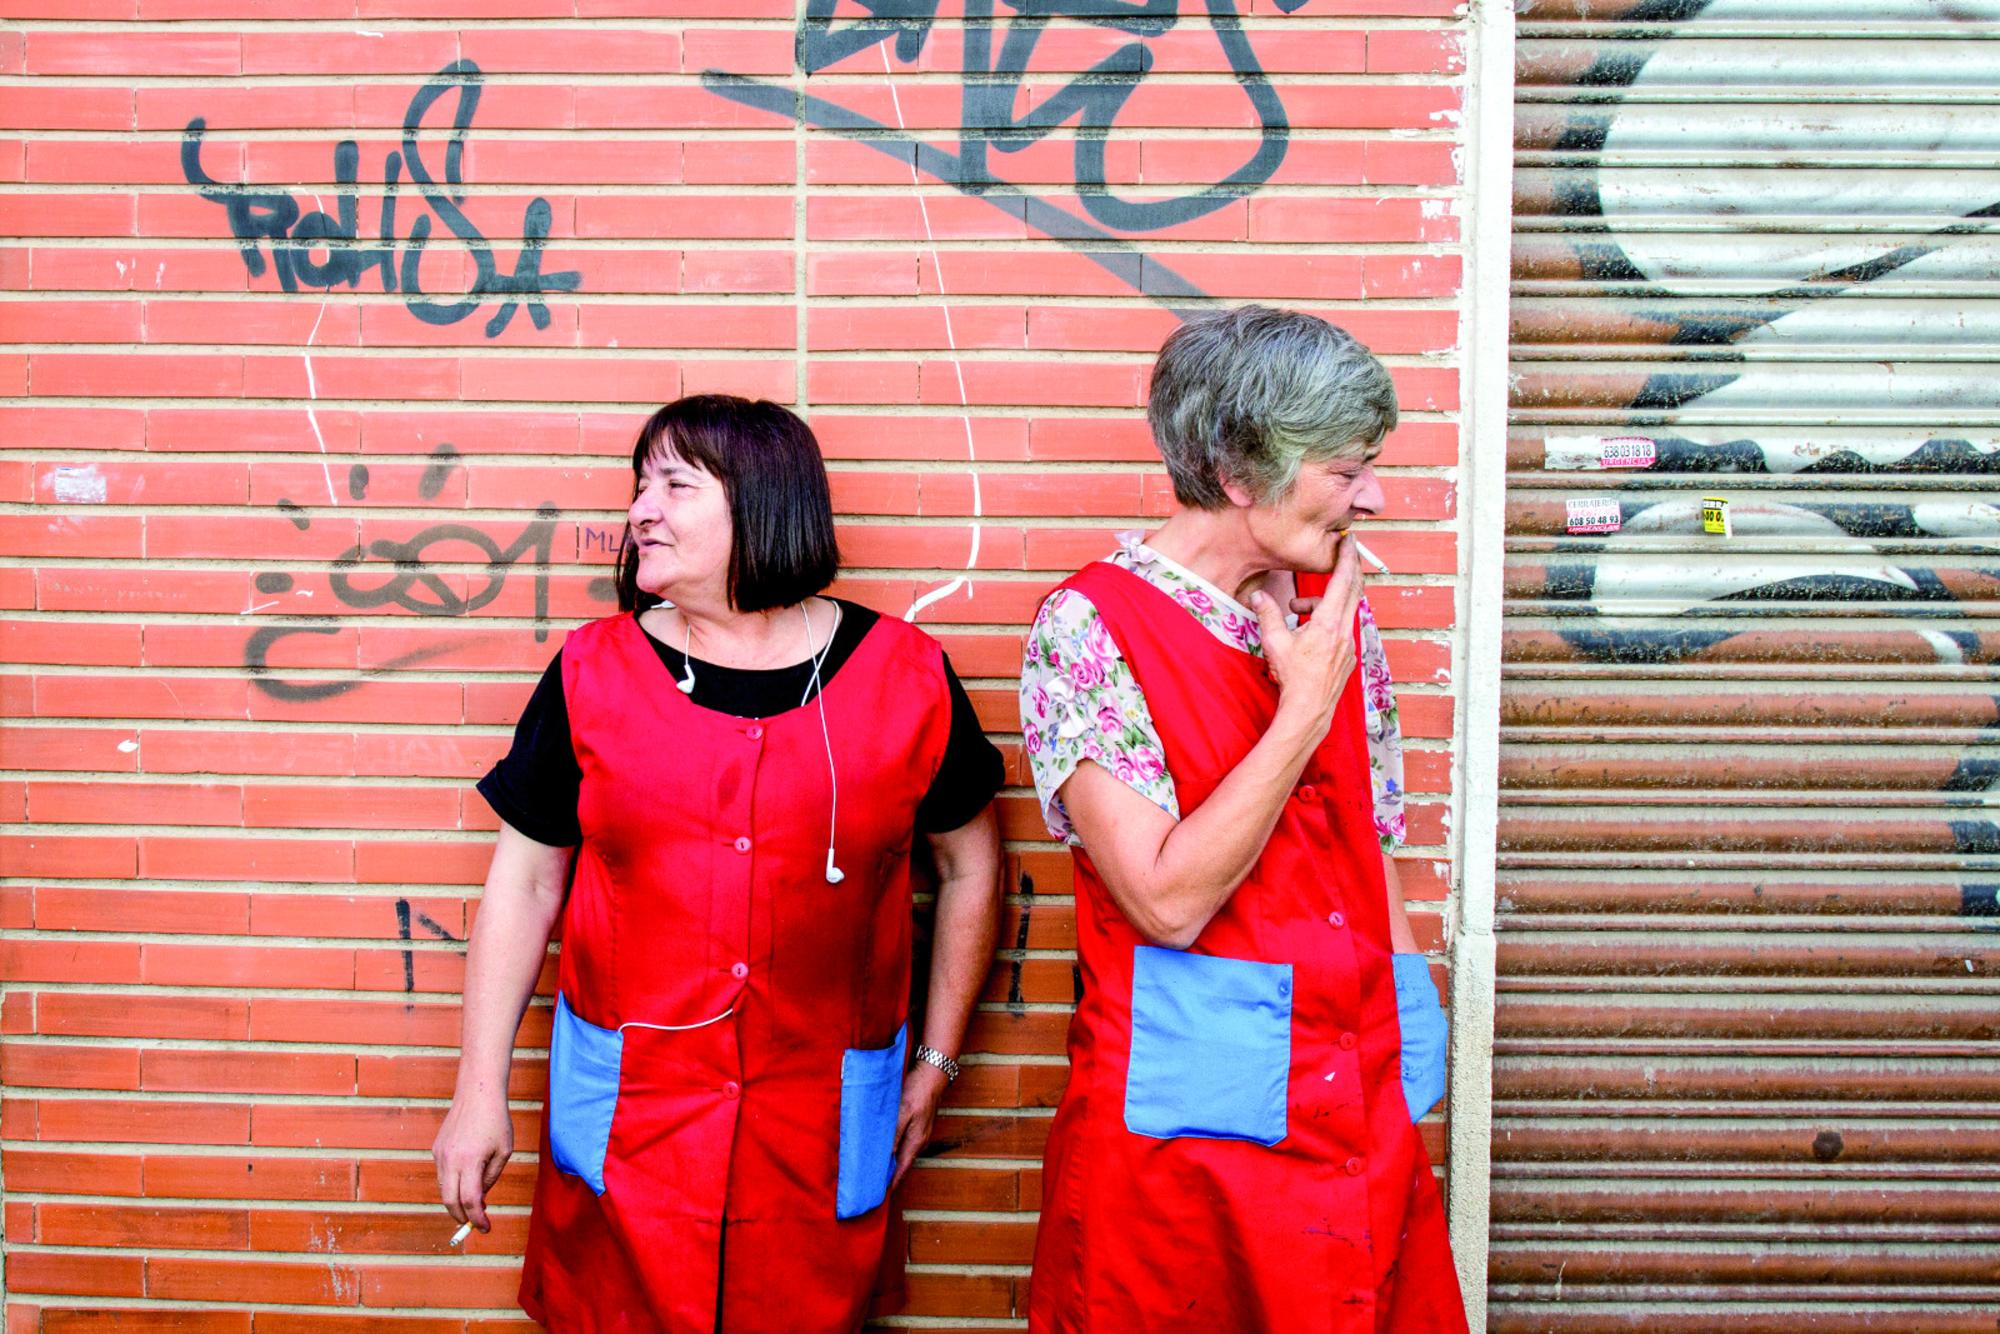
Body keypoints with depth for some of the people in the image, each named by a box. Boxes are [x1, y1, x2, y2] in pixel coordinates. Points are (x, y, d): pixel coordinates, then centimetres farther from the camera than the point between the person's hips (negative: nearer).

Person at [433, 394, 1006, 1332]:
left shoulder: (905, 677, -4)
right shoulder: (593, 672, -1)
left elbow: (970, 867, 7)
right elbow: (524, 881, 4)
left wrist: (935, 1062, 8)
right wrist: (480, 1089, 2)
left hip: (819, 1123, 0)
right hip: (625, 1115, 1)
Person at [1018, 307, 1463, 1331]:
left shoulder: (1338, 618, 6)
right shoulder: (1087, 627, -13)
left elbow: (1372, 857, 12)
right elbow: (1169, 899, -20)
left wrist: (1407, 1072, 8)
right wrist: (1307, 707, -15)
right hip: (1177, 1127, -5)